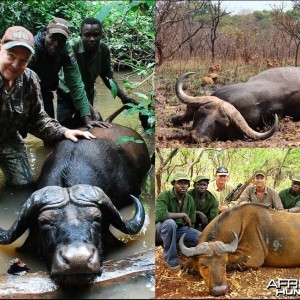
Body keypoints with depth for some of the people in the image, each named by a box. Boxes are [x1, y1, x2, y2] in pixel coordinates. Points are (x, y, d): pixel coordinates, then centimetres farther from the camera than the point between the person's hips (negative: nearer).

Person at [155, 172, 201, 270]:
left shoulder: (190, 200, 0)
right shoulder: (164, 196, -17)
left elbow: (191, 224, 5)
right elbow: (160, 215, -36)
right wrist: (183, 215, -28)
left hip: (180, 229, 5)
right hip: (161, 229, -5)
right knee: (170, 223, -39)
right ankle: (171, 259, -22)